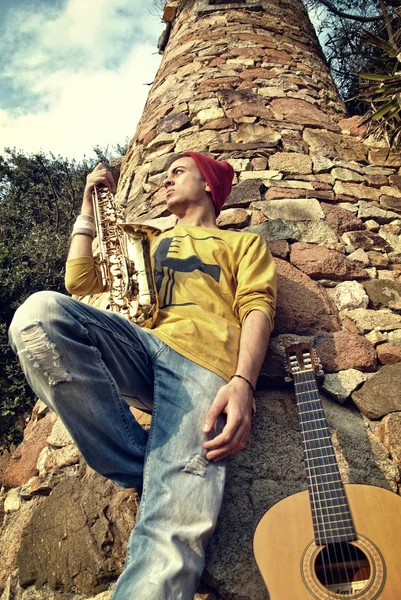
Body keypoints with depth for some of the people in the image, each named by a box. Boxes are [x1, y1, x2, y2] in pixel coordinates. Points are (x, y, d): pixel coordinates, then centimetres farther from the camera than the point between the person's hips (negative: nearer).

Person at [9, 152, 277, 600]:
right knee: (40, 312, -29)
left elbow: (257, 307, 7)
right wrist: (88, 211, 33)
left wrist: (243, 382, -13)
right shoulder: (152, 243, 39)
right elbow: (79, 282, 32)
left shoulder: (244, 242, 26)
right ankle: (148, 473, -20)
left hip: (204, 363, -4)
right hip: (139, 347, 5)